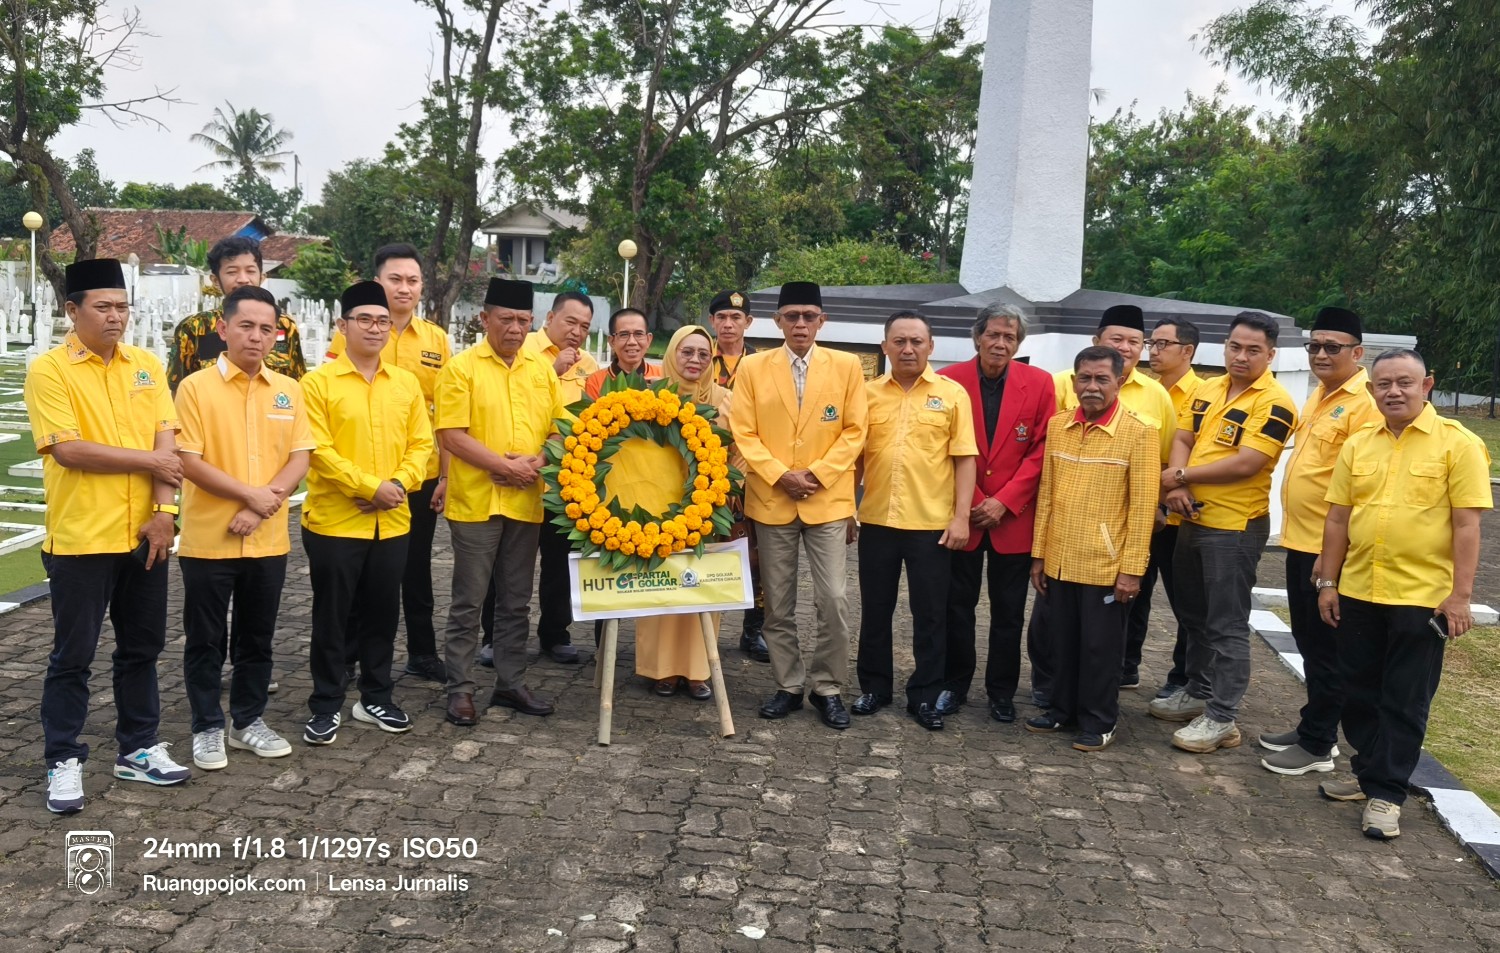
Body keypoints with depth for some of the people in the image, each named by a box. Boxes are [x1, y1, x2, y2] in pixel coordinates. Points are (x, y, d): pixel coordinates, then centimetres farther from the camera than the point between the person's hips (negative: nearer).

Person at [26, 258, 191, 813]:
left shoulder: (147, 365, 7)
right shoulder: (49, 371, -7)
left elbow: (166, 441, 0)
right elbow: (68, 449, -17)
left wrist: (163, 508, -11)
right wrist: (147, 460, -11)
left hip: (144, 534, 5)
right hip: (80, 537, -5)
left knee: (141, 647, 13)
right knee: (73, 655, 5)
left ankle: (138, 749, 27)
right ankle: (63, 761, 18)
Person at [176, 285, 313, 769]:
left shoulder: (289, 390, 6)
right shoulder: (196, 387, -6)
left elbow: (299, 459, 2)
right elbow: (189, 462, -12)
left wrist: (262, 505, -12)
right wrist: (250, 494, -16)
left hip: (268, 540, 4)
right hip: (208, 539, -3)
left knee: (256, 637, 14)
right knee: (206, 639, 7)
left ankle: (249, 720, 28)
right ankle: (207, 727, 20)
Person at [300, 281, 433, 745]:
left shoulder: (407, 383, 8)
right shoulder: (318, 382, -6)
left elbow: (421, 443, 6)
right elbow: (318, 450, -13)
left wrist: (398, 484, -11)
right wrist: (371, 486, -18)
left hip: (392, 522, 4)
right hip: (334, 521, -4)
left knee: (382, 615, 13)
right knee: (332, 618, 5)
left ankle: (376, 698, 27)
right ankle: (326, 707, 17)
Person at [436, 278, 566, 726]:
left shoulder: (543, 368, 10)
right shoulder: (461, 367, -5)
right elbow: (453, 435, -12)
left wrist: (538, 462, -9)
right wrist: (505, 467, -17)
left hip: (527, 502, 5)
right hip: (476, 501, -4)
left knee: (515, 602, 13)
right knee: (468, 602, 2)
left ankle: (511, 684, 24)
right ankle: (461, 690, 13)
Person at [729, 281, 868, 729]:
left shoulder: (847, 366, 2)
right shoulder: (753, 367, 3)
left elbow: (854, 431, 0)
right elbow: (743, 433, -1)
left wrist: (818, 474, -11)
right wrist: (779, 475, -13)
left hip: (829, 500, -1)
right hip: (771, 501, 1)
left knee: (834, 599, -5)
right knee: (778, 604, 8)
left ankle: (828, 687, 12)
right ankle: (788, 685, 22)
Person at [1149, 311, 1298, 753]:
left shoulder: (1274, 403, -14)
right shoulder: (1207, 389, 10)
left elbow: (1245, 464, -22)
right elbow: (1183, 439, 7)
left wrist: (1181, 476, -13)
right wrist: (1177, 485, -12)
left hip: (1235, 527, -8)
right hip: (1193, 519, 8)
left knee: (1226, 624, -1)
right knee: (1193, 613, 19)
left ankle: (1221, 718, 6)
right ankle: (1198, 692, 34)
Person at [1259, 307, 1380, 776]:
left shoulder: (1365, 403, -16)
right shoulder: (1319, 395, 13)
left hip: (1329, 547, -9)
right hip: (1300, 541, 9)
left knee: (1326, 647, 2)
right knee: (1306, 640, 18)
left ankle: (1317, 744, 14)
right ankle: (1312, 725, 31)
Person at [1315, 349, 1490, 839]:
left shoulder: (1458, 444, -7)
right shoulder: (1357, 445, 6)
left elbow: (1466, 525, -10)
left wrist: (1460, 595, -13)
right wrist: (1328, 582, 7)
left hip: (1422, 597, -5)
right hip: (1358, 593, 5)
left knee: (1405, 701, 5)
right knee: (1359, 693, 14)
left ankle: (1386, 793, 14)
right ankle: (1369, 773, 31)